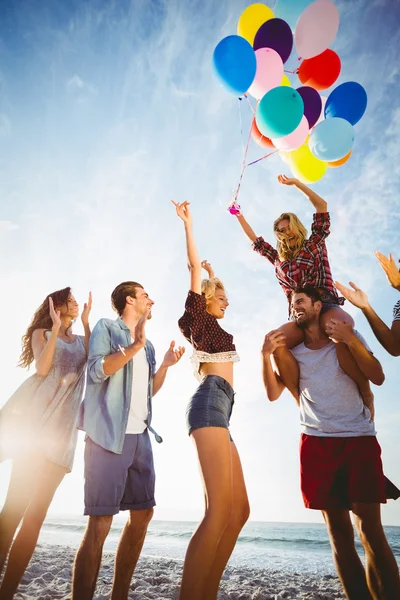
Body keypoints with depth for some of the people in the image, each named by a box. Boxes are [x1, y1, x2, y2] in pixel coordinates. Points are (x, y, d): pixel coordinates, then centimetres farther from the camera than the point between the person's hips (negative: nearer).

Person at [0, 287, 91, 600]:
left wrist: (86, 322, 1)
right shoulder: (41, 333, 12)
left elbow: (94, 359, 1)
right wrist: (56, 328, -6)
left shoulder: (80, 339, 22)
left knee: (37, 511, -1)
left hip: (62, 425, 4)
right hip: (33, 416, -3)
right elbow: (42, 368, -5)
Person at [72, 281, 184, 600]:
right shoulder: (106, 327, 1)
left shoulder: (147, 345, 20)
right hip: (109, 433, -8)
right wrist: (135, 346, -18)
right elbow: (96, 370, -13)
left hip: (140, 435, 8)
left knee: (143, 512, 10)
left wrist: (166, 364, 7)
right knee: (101, 520, -7)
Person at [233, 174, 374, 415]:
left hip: (327, 306, -3)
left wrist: (295, 183, 18)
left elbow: (322, 205, 16)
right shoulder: (279, 258, 28)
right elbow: (255, 239, 38)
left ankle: (366, 393, -22)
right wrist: (239, 216, 42)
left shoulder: (315, 244, 19)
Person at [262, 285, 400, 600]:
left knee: (370, 530, -7)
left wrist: (350, 341, -19)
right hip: (318, 442, 2)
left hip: (359, 438, -2)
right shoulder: (292, 348, 8)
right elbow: (273, 394, 1)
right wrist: (266, 355, -13)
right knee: (339, 533, 5)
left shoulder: (350, 336, 4)